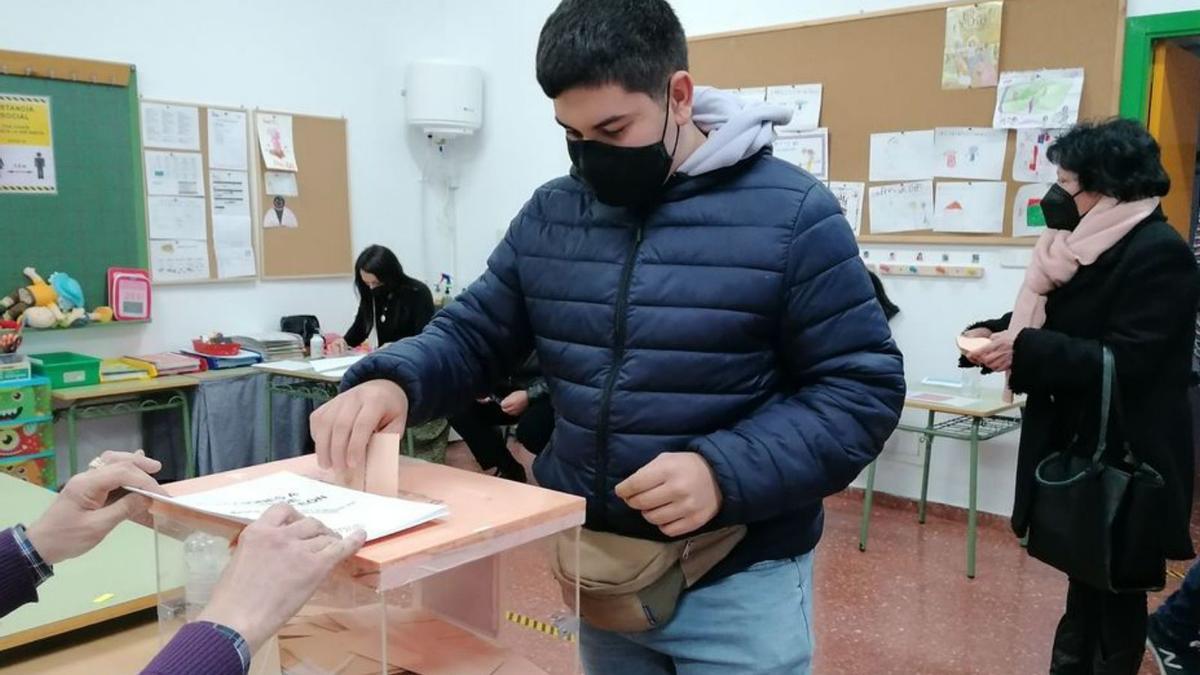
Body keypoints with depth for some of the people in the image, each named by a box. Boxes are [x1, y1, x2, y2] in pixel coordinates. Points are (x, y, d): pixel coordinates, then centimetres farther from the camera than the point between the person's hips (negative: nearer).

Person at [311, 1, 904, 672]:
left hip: (738, 580, -4)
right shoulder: (550, 214, 2)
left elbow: (863, 388, -12)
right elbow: (474, 334, 7)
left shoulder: (790, 213, -13)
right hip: (594, 566, 5)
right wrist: (392, 381, -15)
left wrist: (726, 473, -26)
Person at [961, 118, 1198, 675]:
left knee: (1115, 584, 8)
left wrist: (1025, 349, -27)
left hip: (1124, 456, -8)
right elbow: (1059, 323, 15)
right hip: (1078, 444, 8)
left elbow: (1124, 360, -24)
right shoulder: (1086, 244, 10)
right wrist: (997, 334, -3)